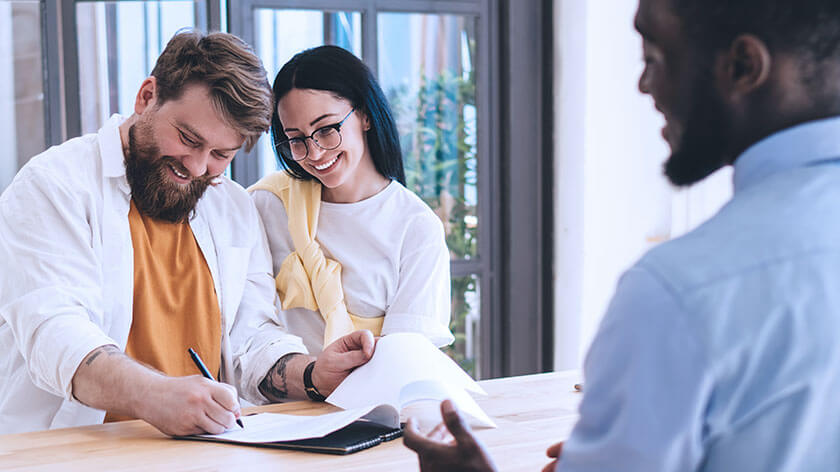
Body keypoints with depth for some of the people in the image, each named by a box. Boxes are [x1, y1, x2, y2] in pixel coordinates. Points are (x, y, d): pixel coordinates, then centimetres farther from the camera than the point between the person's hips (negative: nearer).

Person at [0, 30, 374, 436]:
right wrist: (152, 395, -36)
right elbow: (52, 330, -19)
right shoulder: (54, 184, -5)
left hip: (198, 452, 5)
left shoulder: (235, 209, 16)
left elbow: (250, 337, 14)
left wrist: (312, 375, -7)